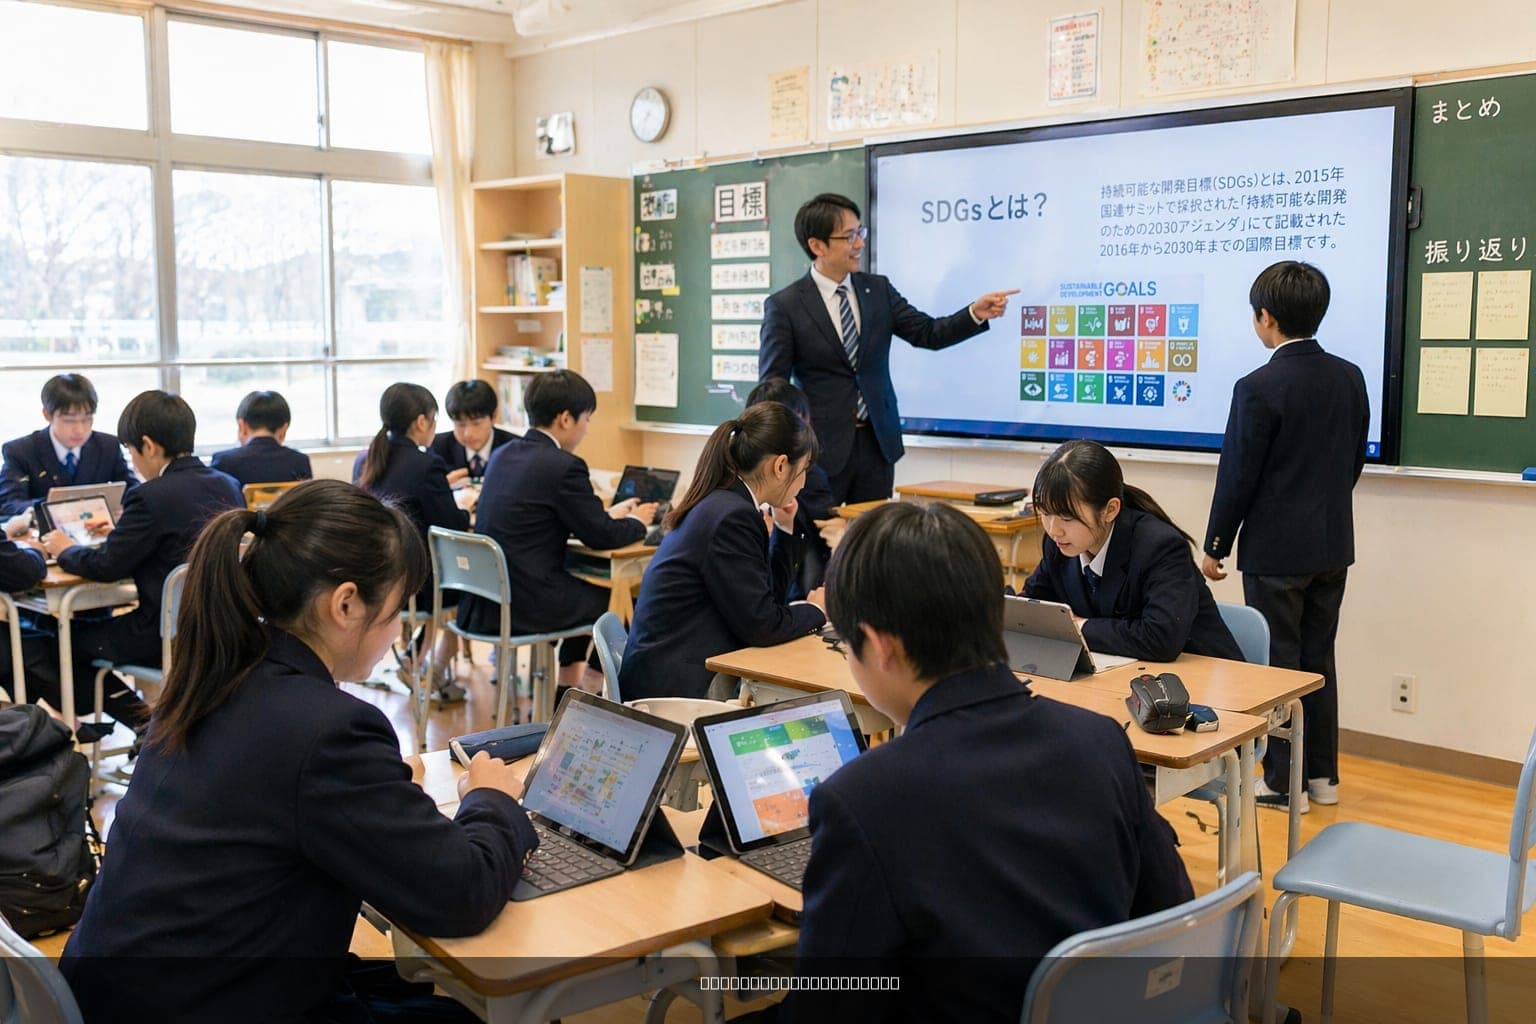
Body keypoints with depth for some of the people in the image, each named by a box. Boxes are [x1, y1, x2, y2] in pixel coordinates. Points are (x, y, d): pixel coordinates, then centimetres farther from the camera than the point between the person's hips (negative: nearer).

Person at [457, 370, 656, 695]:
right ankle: (595, 682, 31)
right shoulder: (564, 466, -16)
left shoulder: (503, 455, 9)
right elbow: (601, 537, -8)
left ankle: (569, 680, 38)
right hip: (522, 605, -9)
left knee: (581, 588, 31)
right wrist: (637, 522, 12)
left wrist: (611, 514, 25)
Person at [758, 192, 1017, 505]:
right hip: (821, 447, -4)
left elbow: (929, 333, 5)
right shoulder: (784, 306, -6)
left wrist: (975, 313, -12)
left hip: (877, 443, 4)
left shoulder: (878, 289, 7)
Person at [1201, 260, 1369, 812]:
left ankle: (1283, 782, 12)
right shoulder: (1350, 377, 2)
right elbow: (1355, 460, 11)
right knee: (1318, 659, 16)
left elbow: (1237, 476, -14)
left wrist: (1215, 546, -3)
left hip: (1276, 550, -7)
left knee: (1277, 664, 4)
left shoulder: (1259, 388, -18)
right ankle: (1322, 774, 25)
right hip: (1333, 544, 7)